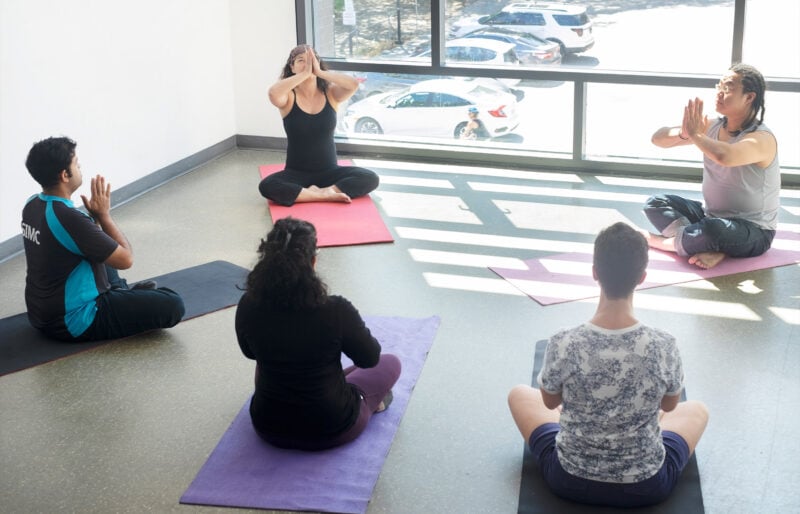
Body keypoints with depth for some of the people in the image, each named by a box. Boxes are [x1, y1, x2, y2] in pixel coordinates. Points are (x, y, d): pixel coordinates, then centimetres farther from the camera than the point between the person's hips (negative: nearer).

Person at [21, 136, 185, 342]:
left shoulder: (32, 205, 0)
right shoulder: (68, 218, -29)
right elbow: (126, 259, -20)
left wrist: (94, 215, -1)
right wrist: (103, 214, -11)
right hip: (73, 322, -10)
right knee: (172, 305, -13)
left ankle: (118, 291, 31)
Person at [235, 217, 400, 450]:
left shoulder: (248, 306, -16)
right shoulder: (335, 310, -26)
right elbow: (370, 358, -6)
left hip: (268, 427, 4)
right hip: (331, 429, -3)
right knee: (390, 363, 22)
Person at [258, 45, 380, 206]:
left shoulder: (330, 93, -3)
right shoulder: (289, 97, -8)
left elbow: (353, 84, -23)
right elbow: (273, 93, -32)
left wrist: (319, 72, -24)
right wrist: (305, 73, -27)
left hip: (329, 171, 1)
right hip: (296, 173, -1)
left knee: (370, 179, -21)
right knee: (267, 186, -31)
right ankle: (325, 195, -21)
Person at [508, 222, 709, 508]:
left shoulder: (562, 345, -25)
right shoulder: (663, 346, -22)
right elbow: (670, 405, -1)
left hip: (570, 480, -1)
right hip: (647, 486, 1)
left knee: (519, 394, 27)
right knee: (697, 410, 29)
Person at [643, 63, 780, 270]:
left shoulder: (762, 139, -22)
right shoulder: (712, 127, -1)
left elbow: (725, 156, -44)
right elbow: (658, 139, -4)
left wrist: (695, 134, -26)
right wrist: (683, 133, -26)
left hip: (754, 231, -8)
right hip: (711, 216, 8)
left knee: (713, 228, -39)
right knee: (655, 204, -3)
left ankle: (668, 241, -9)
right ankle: (712, 248, -22)